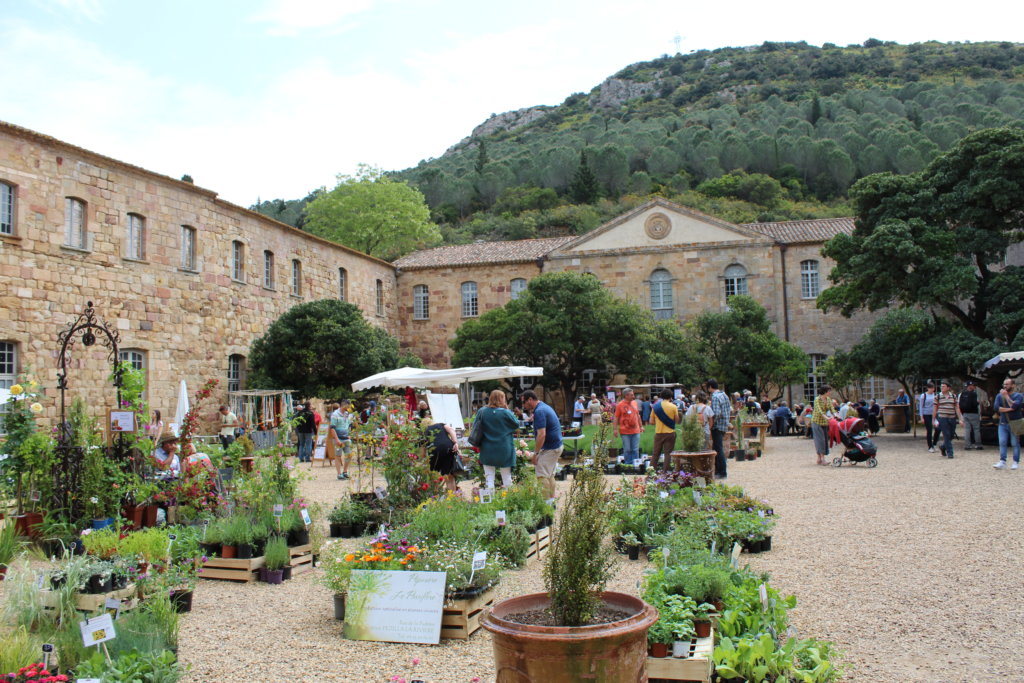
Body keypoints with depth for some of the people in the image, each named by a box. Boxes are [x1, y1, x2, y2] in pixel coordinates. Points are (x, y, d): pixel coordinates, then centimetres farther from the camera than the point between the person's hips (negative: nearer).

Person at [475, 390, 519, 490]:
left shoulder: (482, 411, -5)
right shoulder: (506, 413, -14)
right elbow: (516, 424, 0)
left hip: (487, 451, 2)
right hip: (504, 451, -2)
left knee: (489, 478, 6)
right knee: (506, 478, 11)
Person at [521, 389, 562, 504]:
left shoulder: (539, 411, -19)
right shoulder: (544, 407, 13)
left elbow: (541, 435, -25)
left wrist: (535, 453, -21)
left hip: (550, 448, -11)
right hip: (556, 445, 11)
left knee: (542, 475, -9)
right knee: (550, 474, 16)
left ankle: (547, 502, -6)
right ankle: (552, 500, 22)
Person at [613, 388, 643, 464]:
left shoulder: (634, 403, 9)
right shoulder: (620, 405, -6)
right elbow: (616, 418, -5)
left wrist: (641, 426, 20)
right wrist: (615, 429, -9)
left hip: (635, 431, 4)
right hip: (625, 432, -4)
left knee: (635, 450, 6)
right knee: (627, 450, 4)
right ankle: (628, 465, 14)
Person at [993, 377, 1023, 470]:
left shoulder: (1018, 396, -2)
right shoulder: (999, 396, 8)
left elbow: (1014, 406, -21)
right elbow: (996, 408, -6)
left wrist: (1006, 396, -16)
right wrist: (1008, 409, -15)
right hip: (1003, 423, 3)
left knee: (1015, 444, 2)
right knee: (1002, 443, -2)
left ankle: (1016, 462, 9)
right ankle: (1002, 462, -2)